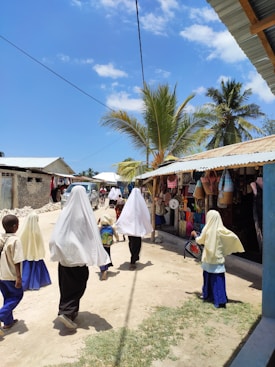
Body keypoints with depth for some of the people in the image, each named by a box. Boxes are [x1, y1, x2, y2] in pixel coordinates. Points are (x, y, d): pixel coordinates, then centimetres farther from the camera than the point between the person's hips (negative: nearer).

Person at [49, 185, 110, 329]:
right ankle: (66, 312, 0)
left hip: (64, 254, 5)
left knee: (66, 284, 18)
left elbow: (57, 234, 1)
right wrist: (97, 255, -7)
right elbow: (92, 235, -13)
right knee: (78, 284, 9)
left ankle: (69, 311, 29)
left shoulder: (65, 212, -2)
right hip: (79, 254, -4)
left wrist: (57, 251, 12)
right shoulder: (85, 213, -13)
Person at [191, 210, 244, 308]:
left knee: (208, 277, 16)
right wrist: (237, 248, 9)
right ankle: (220, 300, 0)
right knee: (218, 279, 3)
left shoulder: (207, 230, -10)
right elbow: (234, 237, -9)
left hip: (208, 258, 0)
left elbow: (200, 241, 2)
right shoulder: (221, 230, -9)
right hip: (218, 258, 0)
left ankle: (207, 295, 28)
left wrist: (195, 235, 21)